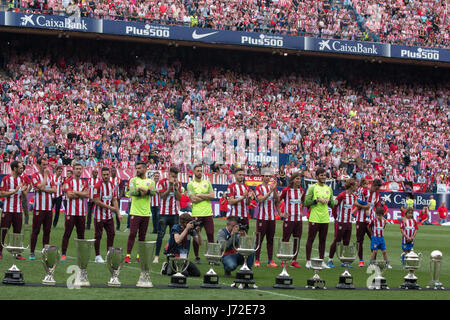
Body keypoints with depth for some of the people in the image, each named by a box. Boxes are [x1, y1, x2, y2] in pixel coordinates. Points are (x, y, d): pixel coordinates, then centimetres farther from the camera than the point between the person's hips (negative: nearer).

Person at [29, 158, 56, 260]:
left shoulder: (50, 176, 14)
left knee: (47, 231, 6)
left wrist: (44, 189, -10)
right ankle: (32, 253, 0)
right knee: (35, 231, -4)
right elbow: (41, 186, -18)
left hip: (49, 208, 5)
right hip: (39, 208, -5)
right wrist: (45, 175, -7)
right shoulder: (35, 176, -3)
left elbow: (54, 189, 4)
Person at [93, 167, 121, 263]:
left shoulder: (112, 185, 7)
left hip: (109, 215, 6)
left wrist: (118, 213, 2)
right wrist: (109, 207, -15)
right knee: (98, 236, -1)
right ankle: (97, 256, 7)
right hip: (99, 215, -6)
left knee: (111, 234, 6)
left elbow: (115, 200, 10)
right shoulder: (98, 186, -13)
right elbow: (96, 201, -16)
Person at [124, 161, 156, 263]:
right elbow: (132, 192, -14)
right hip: (135, 212, -3)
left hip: (146, 213, 3)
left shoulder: (150, 181, 10)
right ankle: (128, 255, -7)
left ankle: (139, 255, 13)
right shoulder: (133, 180, 4)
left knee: (142, 235, 7)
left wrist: (141, 189, -17)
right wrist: (146, 191, -13)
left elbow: (153, 192, -9)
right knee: (132, 234, -9)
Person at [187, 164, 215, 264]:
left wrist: (200, 195, -6)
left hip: (208, 213, 2)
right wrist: (206, 196, -4)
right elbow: (193, 199, -9)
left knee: (211, 235, -2)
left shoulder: (207, 183, 13)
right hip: (196, 214, -2)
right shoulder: (190, 184, 3)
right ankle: (197, 258, 11)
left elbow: (212, 196, 2)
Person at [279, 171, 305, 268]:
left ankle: (294, 260, 11)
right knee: (285, 240, -1)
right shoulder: (286, 190, -6)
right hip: (289, 219, -5)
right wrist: (281, 213, -4)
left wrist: (301, 211, 14)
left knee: (297, 240, 5)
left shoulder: (301, 190, 9)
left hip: (298, 219, 5)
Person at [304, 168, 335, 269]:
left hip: (325, 219, 5)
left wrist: (328, 201, -3)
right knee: (310, 239, -2)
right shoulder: (312, 188, -3)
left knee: (323, 240, 8)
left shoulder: (329, 189, 14)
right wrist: (317, 200, -17)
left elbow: (332, 205, 17)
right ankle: (308, 261, 3)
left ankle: (321, 261, 14)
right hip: (314, 218, -5)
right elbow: (306, 202, -10)